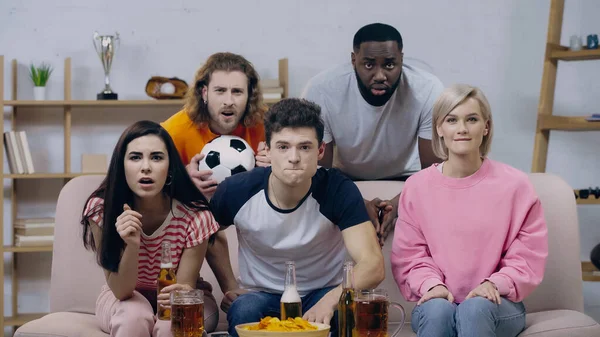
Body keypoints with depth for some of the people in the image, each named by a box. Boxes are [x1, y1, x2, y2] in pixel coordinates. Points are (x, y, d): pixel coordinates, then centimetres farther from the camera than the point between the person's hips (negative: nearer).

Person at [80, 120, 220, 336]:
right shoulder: (101, 209, -22)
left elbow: (185, 287, -19)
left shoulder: (193, 216, -24)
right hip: (123, 299, 0)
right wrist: (132, 245, -41)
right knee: (135, 316, -34)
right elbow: (121, 290, -22)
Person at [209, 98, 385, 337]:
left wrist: (330, 301, -48)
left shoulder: (339, 191, -20)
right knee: (244, 311, -35)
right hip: (262, 295, 0)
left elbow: (373, 265, -30)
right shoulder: (236, 191, -14)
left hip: (323, 293, 0)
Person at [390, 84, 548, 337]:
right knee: (437, 310, -35)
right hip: (437, 304, 1)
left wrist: (494, 284, -17)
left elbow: (529, 256, 0)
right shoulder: (417, 186, 3)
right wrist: (432, 285, -16)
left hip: (497, 304, -1)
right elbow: (408, 256, 4)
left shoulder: (515, 184, 0)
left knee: (475, 309, -36)